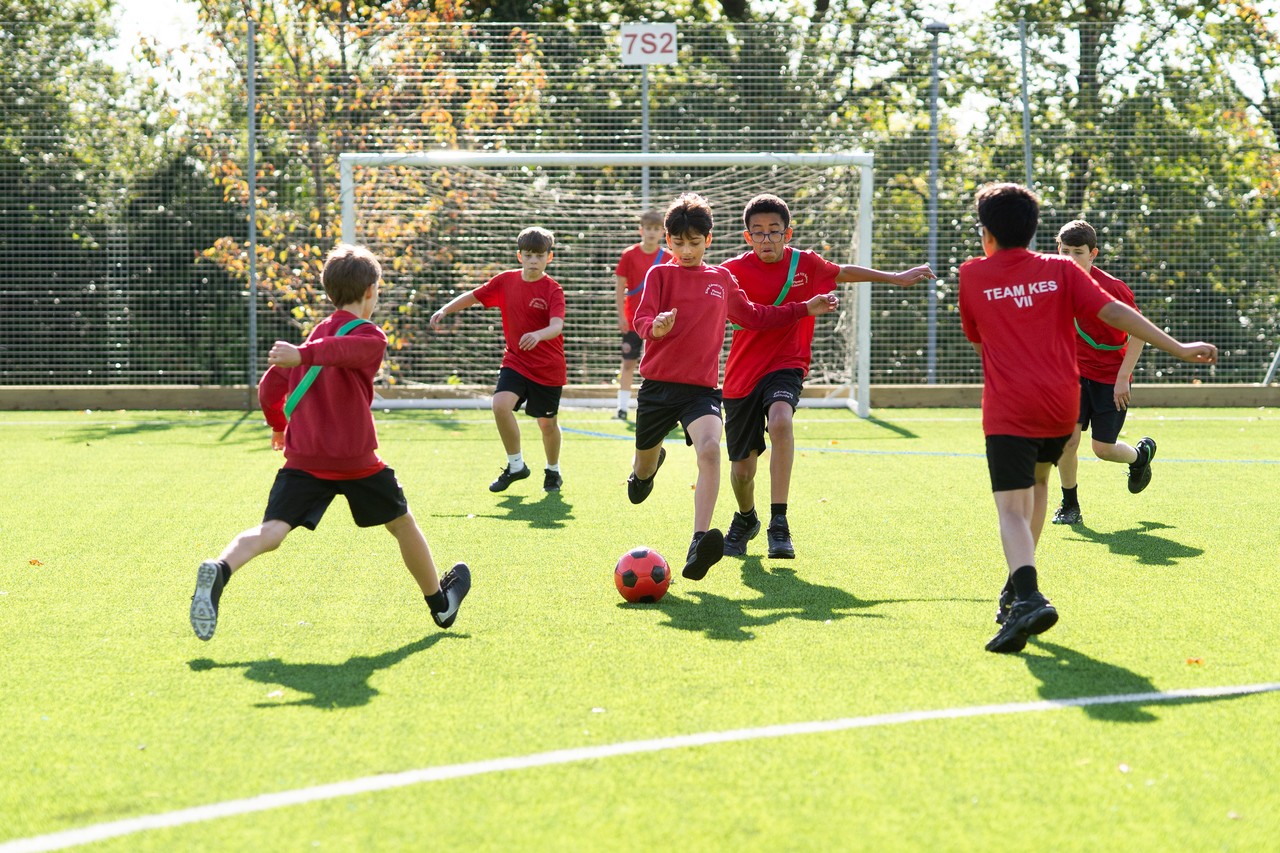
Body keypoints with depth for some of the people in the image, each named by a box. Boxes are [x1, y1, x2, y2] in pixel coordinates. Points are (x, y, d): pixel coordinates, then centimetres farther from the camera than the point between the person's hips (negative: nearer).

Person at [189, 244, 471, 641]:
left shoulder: (313, 336, 17)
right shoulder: (370, 337, -3)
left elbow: (269, 389, 18)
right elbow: (339, 350, -27)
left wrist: (279, 425, 35)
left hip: (303, 459, 4)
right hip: (357, 459, -4)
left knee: (271, 532, -12)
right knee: (402, 524, 19)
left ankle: (219, 571, -42)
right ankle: (441, 604, 35)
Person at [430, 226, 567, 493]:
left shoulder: (552, 290, -14)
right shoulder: (506, 281, -1)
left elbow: (557, 326, -29)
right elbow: (473, 296, 11)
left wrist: (538, 335, -49)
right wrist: (445, 310, 1)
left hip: (548, 368, -3)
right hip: (515, 361, 3)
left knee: (547, 423, 9)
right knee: (501, 404, -21)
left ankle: (553, 472, 37)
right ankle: (516, 466, -3)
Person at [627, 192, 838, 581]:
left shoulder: (722, 279, 12)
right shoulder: (660, 275, 2)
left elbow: (754, 316, 26)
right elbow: (641, 319, -10)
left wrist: (805, 309, 22)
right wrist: (655, 327, -35)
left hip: (702, 388, 0)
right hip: (658, 384, 0)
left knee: (710, 449, -28)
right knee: (645, 460, 17)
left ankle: (700, 543, -37)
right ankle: (648, 467, 59)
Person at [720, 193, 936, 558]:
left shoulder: (806, 264, 1)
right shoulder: (734, 271, -7)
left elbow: (844, 272, 19)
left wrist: (896, 278, 27)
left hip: (785, 367, 0)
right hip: (742, 374, 0)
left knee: (780, 420, -35)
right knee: (742, 468, 6)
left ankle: (778, 522, -33)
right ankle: (745, 520, 43)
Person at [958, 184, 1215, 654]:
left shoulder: (973, 275, 4)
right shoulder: (1059, 270, 7)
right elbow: (1113, 312, -3)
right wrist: (1177, 348, -3)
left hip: (1008, 411, -4)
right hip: (1061, 404, 4)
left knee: (1012, 509, -12)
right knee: (1037, 483, 29)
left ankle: (1028, 596, -37)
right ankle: (1019, 587, 31)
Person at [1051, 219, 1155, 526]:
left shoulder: (1112, 288, -20)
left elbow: (1139, 333, -15)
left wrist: (1123, 378, -19)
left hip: (1112, 378, -4)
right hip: (1075, 373, 4)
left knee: (1103, 449, -1)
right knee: (1068, 438, -13)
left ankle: (1142, 453, 34)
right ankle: (1069, 506, 6)